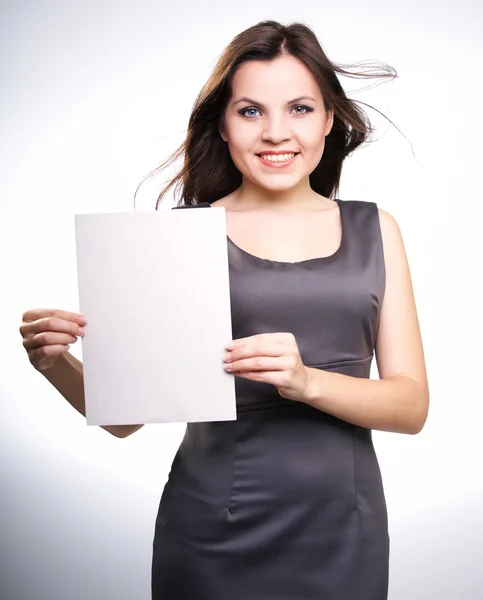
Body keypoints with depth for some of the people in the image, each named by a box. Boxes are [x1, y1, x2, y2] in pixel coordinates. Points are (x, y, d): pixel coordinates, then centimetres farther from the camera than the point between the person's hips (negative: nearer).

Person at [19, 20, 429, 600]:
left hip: (343, 530, 2)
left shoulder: (374, 230, 3)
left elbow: (412, 405, -2)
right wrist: (57, 364, -20)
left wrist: (306, 380, -19)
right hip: (213, 534, -2)